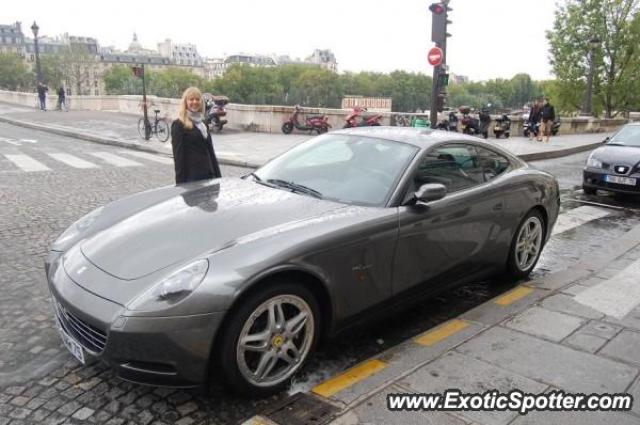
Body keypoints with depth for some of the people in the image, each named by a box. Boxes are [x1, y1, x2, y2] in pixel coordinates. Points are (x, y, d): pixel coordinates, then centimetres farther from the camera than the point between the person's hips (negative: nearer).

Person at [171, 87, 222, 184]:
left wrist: (218, 176, 13)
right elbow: (178, 156, -9)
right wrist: (180, 182, -15)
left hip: (208, 176, 7)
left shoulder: (202, 124, 18)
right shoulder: (178, 125, -3)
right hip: (191, 177, -7)